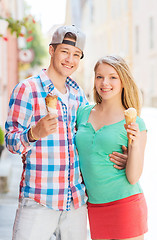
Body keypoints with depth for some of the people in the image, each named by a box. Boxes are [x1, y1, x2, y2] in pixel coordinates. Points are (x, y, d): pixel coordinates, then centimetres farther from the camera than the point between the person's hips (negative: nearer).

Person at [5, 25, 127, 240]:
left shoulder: (78, 94, 13)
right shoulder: (27, 89, -4)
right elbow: (11, 141, -7)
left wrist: (118, 157, 4)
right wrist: (34, 133, -29)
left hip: (77, 200, 5)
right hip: (38, 201, -5)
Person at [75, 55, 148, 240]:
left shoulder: (134, 124, -5)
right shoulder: (83, 113, 5)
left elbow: (133, 178, -8)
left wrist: (134, 144, -21)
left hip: (126, 204, -4)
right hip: (94, 206, 4)